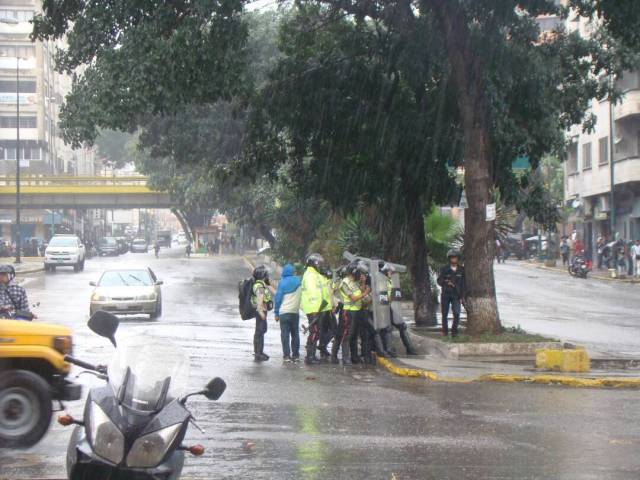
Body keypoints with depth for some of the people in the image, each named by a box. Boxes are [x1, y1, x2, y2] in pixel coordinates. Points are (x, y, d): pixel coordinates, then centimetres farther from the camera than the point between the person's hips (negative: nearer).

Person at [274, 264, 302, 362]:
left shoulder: (282, 282, -6)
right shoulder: (298, 281, 2)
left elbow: (278, 298, -4)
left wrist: (276, 313, 1)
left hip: (284, 312, -3)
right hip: (295, 312, 3)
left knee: (285, 334, 0)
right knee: (295, 334, 12)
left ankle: (286, 355, -6)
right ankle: (295, 355, 12)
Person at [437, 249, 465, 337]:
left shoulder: (461, 270, 5)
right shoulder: (444, 269, 3)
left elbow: (463, 284, 7)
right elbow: (439, 281, 2)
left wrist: (462, 296, 3)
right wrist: (447, 282, -18)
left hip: (456, 295, 0)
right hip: (445, 294, 0)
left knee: (457, 313, -13)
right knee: (444, 314, 3)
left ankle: (454, 330, 3)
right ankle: (445, 331, 17)